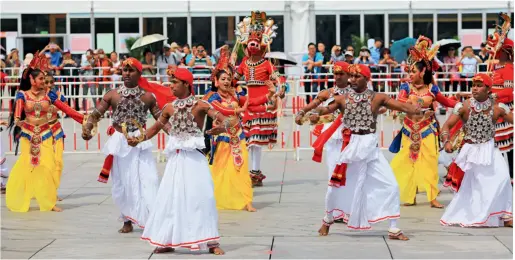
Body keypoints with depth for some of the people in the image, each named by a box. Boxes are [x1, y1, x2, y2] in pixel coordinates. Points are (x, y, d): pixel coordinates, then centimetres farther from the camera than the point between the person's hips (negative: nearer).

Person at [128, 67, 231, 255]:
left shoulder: (200, 105, -9)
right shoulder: (169, 108, 5)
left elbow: (223, 119, -19)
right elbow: (156, 127, 18)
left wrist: (224, 126, -42)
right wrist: (139, 140, 4)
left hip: (194, 157, -4)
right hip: (176, 158, 4)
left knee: (201, 197, -7)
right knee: (169, 197, 5)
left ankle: (211, 242, 0)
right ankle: (167, 241, 15)